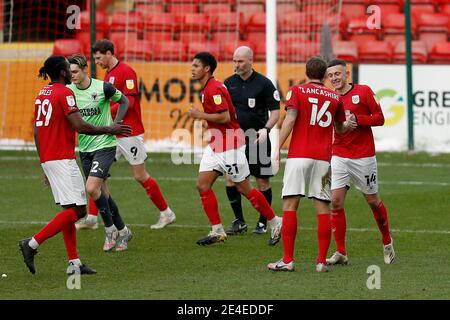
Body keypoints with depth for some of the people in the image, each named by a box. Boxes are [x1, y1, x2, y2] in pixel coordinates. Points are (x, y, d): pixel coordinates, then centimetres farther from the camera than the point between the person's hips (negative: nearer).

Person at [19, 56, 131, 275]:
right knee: (77, 210, -9)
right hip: (63, 159, -10)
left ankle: (74, 263, 8)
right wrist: (109, 130, -6)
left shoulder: (42, 94, 15)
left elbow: (37, 132, 18)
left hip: (47, 159, 10)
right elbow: (79, 126, -18)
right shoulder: (64, 93, -11)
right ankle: (32, 244, -15)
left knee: (68, 209, 11)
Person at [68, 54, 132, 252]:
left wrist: (116, 123, -7)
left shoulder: (103, 88, -12)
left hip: (104, 145, -5)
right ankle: (122, 231, 25)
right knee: (102, 192, 10)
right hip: (84, 148, 5)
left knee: (92, 188, -19)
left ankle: (110, 229, 0)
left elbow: (124, 101, 4)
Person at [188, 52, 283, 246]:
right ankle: (217, 231, 3)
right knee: (202, 185, 0)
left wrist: (200, 115, -19)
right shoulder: (207, 89, 12)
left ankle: (275, 223, 12)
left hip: (230, 146, -10)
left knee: (244, 189, -1)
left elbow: (224, 117, -26)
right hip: (216, 145, 10)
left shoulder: (214, 89, -19)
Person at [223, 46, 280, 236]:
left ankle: (262, 223, 13)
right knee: (230, 179, -4)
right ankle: (239, 221, 8)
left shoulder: (264, 84, -5)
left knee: (263, 181, 1)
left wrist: (266, 129, -19)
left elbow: (275, 111, -4)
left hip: (257, 140, -4)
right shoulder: (229, 83, 7)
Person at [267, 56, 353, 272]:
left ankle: (288, 260, -8)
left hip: (298, 155, -3)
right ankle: (322, 261, 0)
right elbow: (340, 129, 25)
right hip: (323, 158, 3)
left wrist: (277, 149, -12)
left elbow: (290, 120, -10)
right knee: (323, 209, 4)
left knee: (289, 206, -2)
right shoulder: (334, 98, 13)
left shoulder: (297, 91, 3)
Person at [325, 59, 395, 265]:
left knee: (373, 201, 7)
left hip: (363, 156, -3)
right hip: (339, 157, 3)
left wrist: (356, 118, -19)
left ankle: (387, 242, 30)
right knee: (336, 201, -9)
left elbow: (379, 118, -7)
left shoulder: (363, 92, -4)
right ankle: (341, 253, -4)